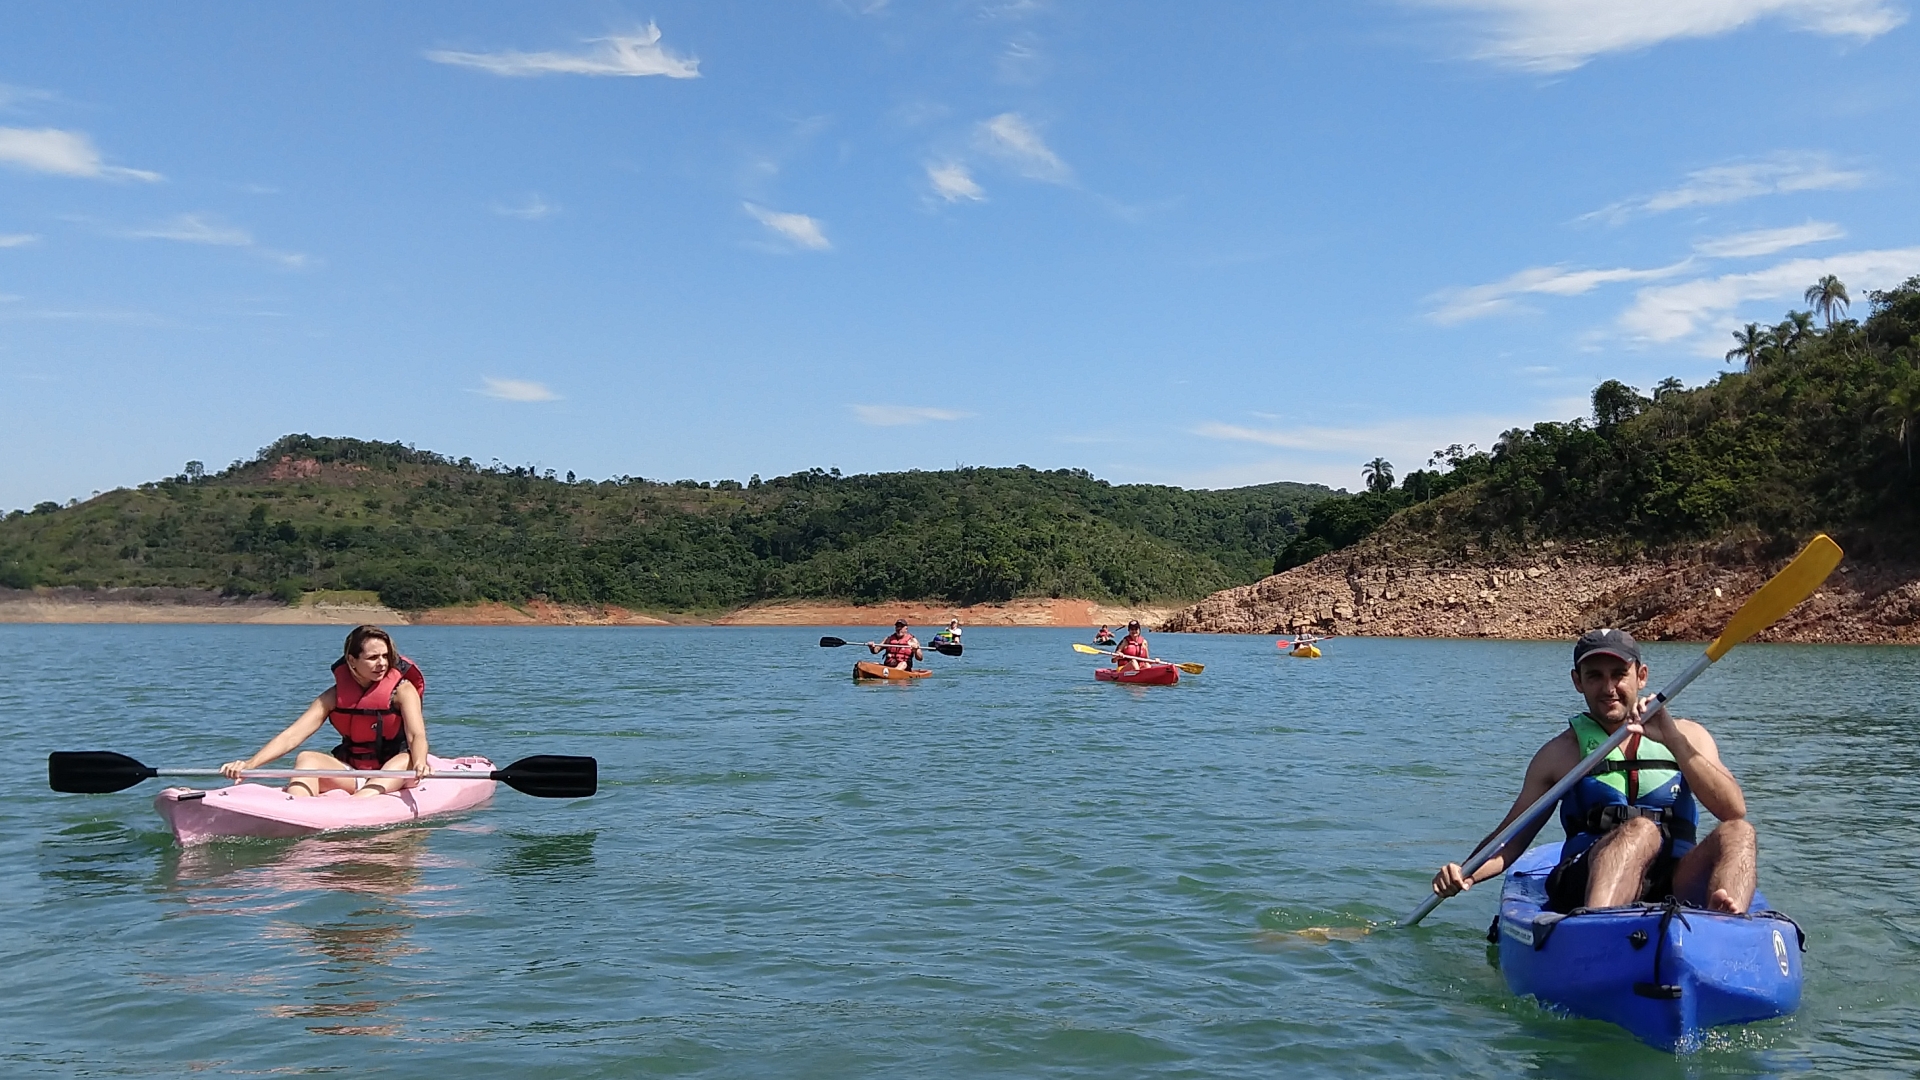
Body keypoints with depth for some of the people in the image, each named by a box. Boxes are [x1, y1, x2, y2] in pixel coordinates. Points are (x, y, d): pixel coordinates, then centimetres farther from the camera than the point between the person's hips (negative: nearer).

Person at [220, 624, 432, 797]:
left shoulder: (402, 689, -9)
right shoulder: (335, 695, -1)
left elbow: (417, 735, -25)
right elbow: (292, 735, -10)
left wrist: (420, 763, -49)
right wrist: (250, 764, -26)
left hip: (391, 774, -3)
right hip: (351, 774, 3)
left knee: (407, 761, -36)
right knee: (306, 758, -23)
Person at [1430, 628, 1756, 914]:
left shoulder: (1687, 736, 17)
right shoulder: (1562, 752, 14)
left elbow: (1734, 812, 1)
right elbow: (1510, 838, 13)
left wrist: (1673, 741, -11)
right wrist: (1468, 874, -8)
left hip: (1678, 888, 2)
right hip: (1586, 889, -2)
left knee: (1737, 834, -24)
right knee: (1641, 829, -32)